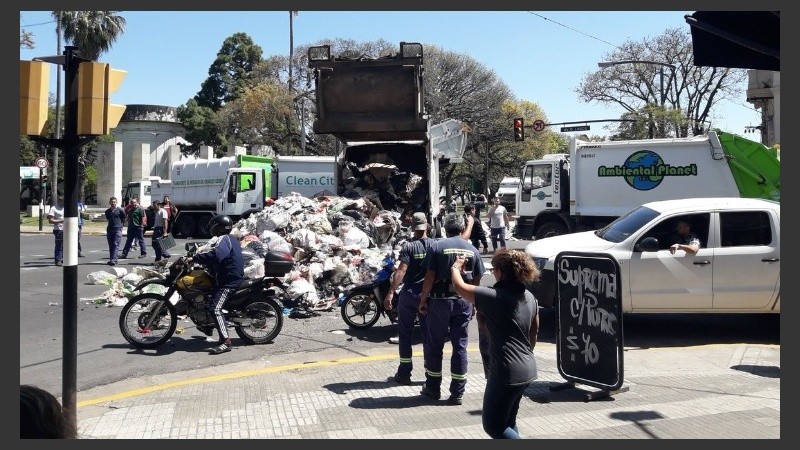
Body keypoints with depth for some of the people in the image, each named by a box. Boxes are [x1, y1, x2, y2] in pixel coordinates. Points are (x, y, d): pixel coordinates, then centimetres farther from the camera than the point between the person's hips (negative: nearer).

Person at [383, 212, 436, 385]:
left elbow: (401, 270, -22)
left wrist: (390, 292, -23)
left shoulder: (409, 246, -12)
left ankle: (404, 373, 10)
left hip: (409, 294, -3)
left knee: (405, 333, 8)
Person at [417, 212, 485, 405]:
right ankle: (457, 393, 9)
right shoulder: (472, 250, 4)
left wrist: (423, 299, 0)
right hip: (463, 302, 3)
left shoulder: (437, 246, -6)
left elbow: (430, 277, -10)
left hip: (440, 301, -2)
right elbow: (476, 281, 7)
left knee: (434, 345, 11)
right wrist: (472, 304, 17)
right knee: (460, 346, 7)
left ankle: (433, 388, 20)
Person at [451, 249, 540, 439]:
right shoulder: (529, 297, 5)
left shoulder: (494, 297, -18)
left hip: (507, 372, -8)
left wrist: (456, 268, 9)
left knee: (493, 425, 6)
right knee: (508, 422, 23)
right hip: (528, 369, 8)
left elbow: (459, 287, -11)